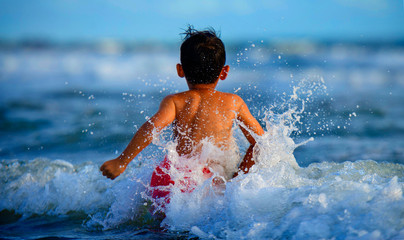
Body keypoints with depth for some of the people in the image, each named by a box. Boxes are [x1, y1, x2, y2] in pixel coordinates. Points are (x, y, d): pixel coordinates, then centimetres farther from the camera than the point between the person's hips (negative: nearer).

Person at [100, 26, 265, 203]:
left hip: (171, 173, 1)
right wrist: (238, 176, 21)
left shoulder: (175, 101, 11)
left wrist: (121, 162, -9)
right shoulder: (234, 102, 15)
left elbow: (153, 126, -8)